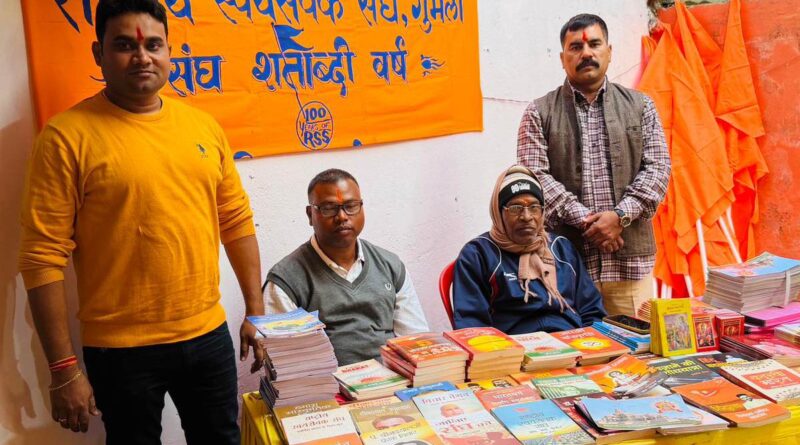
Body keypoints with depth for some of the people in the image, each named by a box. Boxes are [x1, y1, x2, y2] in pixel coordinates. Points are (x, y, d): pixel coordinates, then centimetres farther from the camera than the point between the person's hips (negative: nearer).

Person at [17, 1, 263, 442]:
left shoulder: (203, 125, 4)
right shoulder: (67, 135, -10)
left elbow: (236, 221, 10)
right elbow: (43, 256, -11)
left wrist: (255, 310, 9)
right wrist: (64, 367, -13)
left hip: (208, 334, 4)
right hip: (122, 349, -4)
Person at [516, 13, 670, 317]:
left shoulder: (640, 106, 11)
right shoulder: (539, 113, 5)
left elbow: (658, 168, 4)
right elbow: (534, 176, -4)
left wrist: (620, 215, -10)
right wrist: (584, 219, -13)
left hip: (630, 258, 2)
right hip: (566, 258, -1)